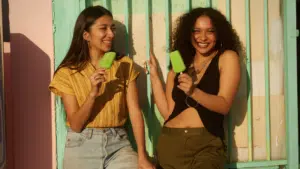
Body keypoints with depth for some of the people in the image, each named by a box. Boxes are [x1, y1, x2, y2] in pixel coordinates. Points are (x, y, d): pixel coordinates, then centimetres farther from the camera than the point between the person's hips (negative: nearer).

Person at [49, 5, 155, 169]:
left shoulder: (125, 65, 4)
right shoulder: (67, 73, -1)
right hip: (82, 148, -1)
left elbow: (134, 112, -4)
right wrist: (93, 93, -21)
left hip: (118, 145, 2)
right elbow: (75, 125, -6)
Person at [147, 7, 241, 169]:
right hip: (170, 143, 3)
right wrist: (154, 76, 5)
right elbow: (168, 112, 6)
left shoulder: (227, 57, 3)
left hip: (207, 144, -3)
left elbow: (224, 105, -8)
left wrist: (194, 92, -22)